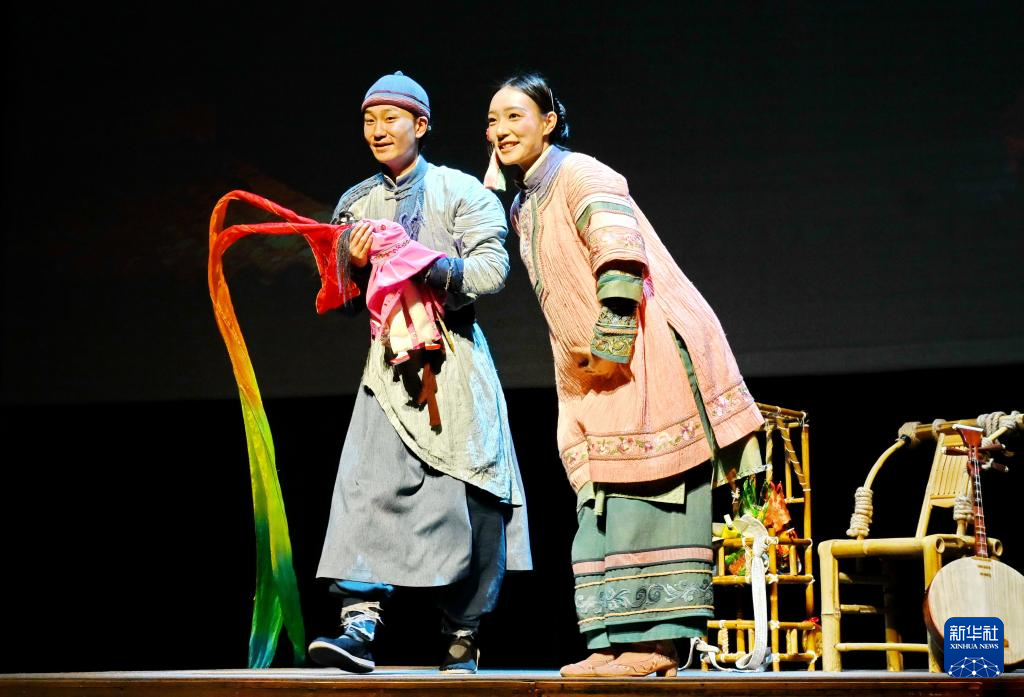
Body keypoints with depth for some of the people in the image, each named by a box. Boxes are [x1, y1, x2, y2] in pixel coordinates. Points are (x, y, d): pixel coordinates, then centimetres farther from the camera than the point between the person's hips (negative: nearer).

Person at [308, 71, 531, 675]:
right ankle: (360, 625, -22)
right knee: (371, 487, -14)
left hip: (454, 362, -3)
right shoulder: (356, 203, 17)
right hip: (389, 363, 3)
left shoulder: (462, 192, 4)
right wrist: (355, 265, -3)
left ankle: (463, 641, 5)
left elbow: (492, 269, -8)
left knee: (466, 501, -3)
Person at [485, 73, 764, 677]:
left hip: (648, 350, -10)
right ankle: (615, 641, 4)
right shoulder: (525, 208, 20)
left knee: (647, 492, -11)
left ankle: (660, 641, -12)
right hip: (595, 373, 10)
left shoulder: (581, 176, -9)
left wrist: (611, 346, -22)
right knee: (603, 503, 5)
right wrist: (580, 362, 15)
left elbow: (621, 260, -19)